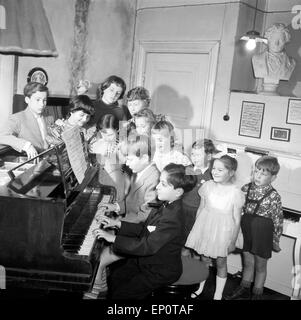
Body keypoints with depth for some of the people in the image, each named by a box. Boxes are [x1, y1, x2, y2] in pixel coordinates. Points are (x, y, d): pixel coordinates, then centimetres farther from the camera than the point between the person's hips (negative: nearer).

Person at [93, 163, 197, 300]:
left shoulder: (172, 219, -34)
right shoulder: (166, 206, -4)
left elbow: (146, 246, -34)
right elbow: (144, 228, 7)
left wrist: (114, 239, -27)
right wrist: (118, 224, -1)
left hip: (161, 272, -8)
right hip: (146, 260, 8)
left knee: (120, 295, -3)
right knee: (115, 278, 11)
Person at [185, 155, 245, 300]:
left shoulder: (235, 192, -15)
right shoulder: (207, 186, -6)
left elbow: (236, 220, -8)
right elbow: (201, 209, 5)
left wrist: (233, 241, -5)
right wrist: (196, 228, 9)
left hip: (223, 232, -3)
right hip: (205, 227, 3)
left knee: (221, 262, 11)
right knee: (204, 258, 17)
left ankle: (218, 295, 28)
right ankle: (200, 288, 39)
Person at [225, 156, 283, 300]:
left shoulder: (273, 196, -18)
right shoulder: (246, 188, -5)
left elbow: (278, 220, -10)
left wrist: (275, 241, -4)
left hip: (263, 234, -4)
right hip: (247, 231, 4)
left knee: (260, 266, 14)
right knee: (247, 263, 21)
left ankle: (257, 294, 32)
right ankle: (244, 289, 39)